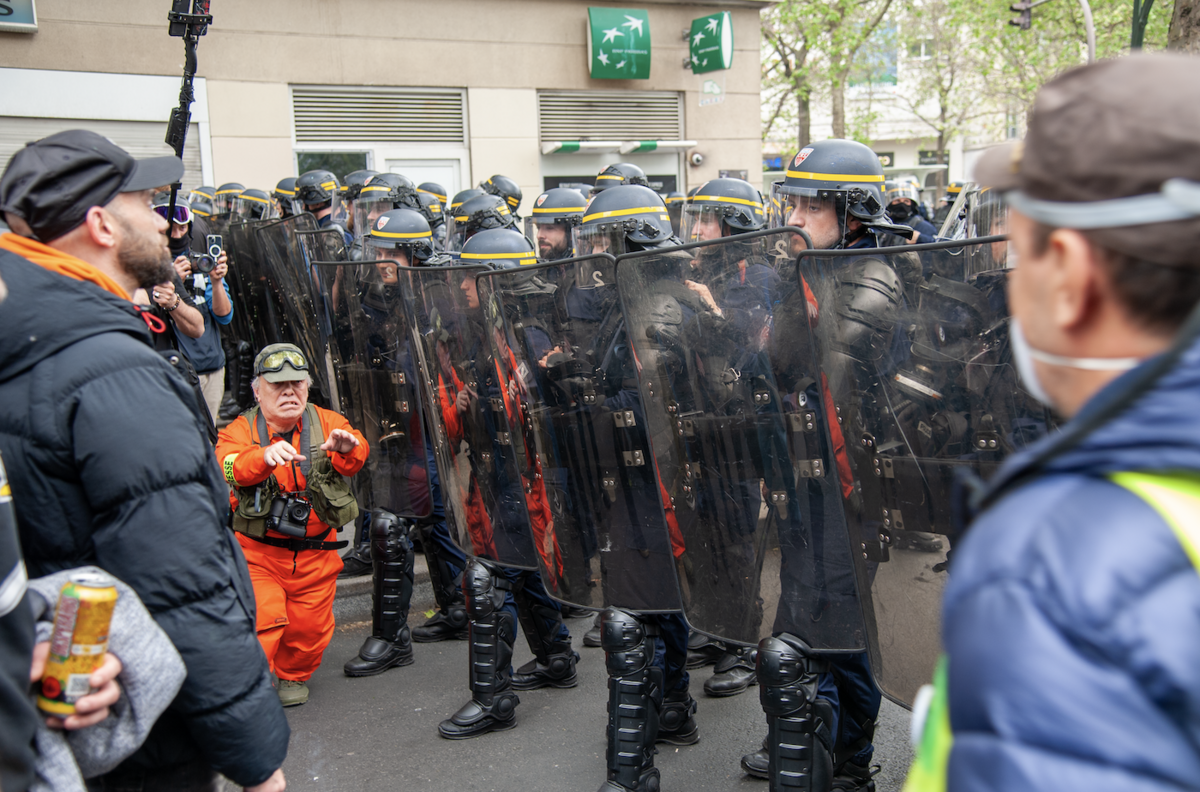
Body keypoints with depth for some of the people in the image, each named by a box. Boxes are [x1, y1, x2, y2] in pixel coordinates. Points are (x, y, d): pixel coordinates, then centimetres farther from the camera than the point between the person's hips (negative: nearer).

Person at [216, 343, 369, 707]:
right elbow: (228, 466, -25)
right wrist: (265, 455, -46)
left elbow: (356, 459, -18)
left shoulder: (326, 422, 0)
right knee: (260, 622, -14)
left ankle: (293, 677, 37)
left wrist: (346, 448, -43)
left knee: (309, 629, 8)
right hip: (258, 552, -2)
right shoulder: (241, 430, -3)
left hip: (316, 554, 2)